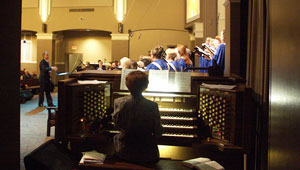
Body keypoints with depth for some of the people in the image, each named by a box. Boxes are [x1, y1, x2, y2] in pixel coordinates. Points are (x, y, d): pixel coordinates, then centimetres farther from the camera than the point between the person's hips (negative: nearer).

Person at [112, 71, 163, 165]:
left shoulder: (119, 103, -15)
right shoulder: (152, 106, -21)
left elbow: (116, 124, 2)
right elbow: (158, 133, -12)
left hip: (123, 152, 1)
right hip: (146, 155, -1)